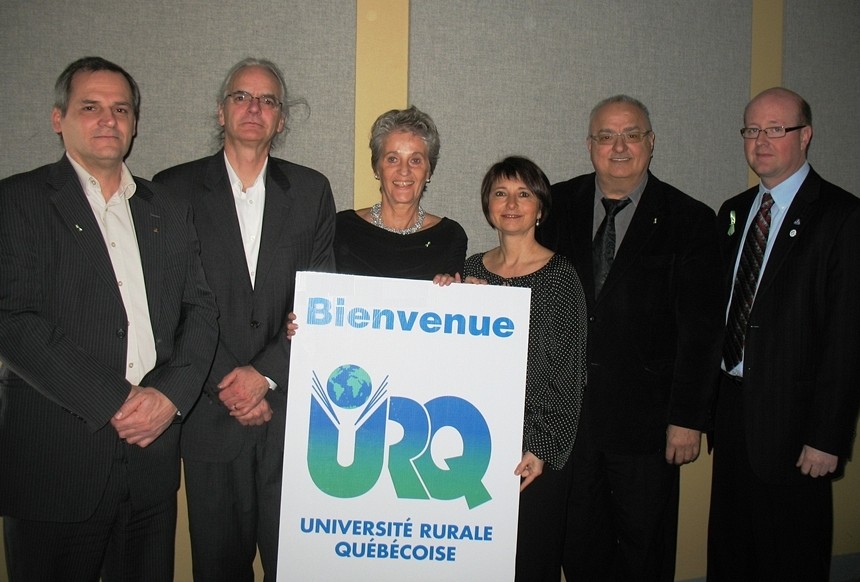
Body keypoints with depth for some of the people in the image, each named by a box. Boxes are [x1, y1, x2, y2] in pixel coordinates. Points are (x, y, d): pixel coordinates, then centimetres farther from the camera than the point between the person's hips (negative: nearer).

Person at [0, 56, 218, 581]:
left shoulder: (170, 210, 13)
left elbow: (200, 308, 8)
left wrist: (170, 393, -8)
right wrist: (116, 402, -15)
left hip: (153, 456, 4)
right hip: (56, 459, -3)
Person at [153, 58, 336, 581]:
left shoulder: (311, 190, 6)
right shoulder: (175, 187, 3)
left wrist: (266, 373, -9)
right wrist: (225, 386, -9)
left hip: (290, 406, 1)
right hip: (211, 410, 0)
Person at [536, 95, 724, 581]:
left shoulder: (690, 220, -5)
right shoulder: (559, 205, 3)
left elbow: (702, 327, -7)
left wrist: (689, 417, -9)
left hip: (644, 416, -2)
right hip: (566, 409, 3)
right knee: (579, 543, 17)